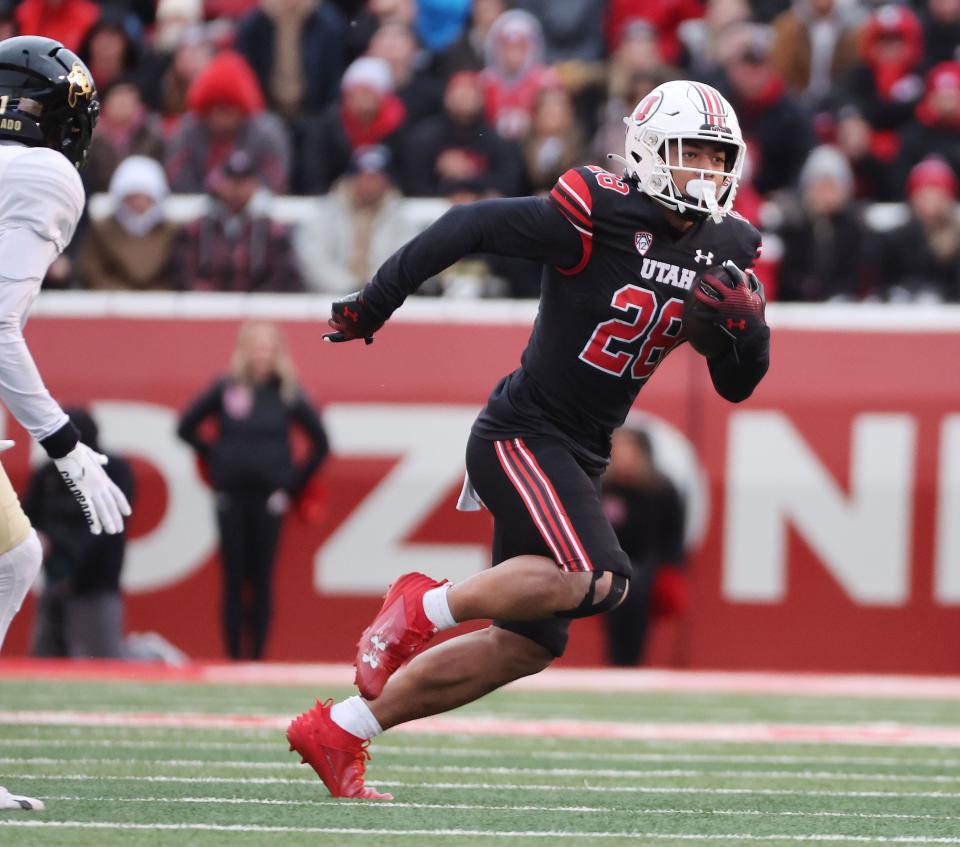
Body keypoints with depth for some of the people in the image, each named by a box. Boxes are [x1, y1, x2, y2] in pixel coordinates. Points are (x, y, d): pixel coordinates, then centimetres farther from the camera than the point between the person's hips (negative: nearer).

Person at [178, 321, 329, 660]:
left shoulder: (288, 394, 2)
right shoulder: (225, 389, 1)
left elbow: (320, 443, 8)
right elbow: (186, 426, 11)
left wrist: (296, 481, 4)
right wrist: (213, 456, 6)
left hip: (268, 498, 0)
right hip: (230, 495, 0)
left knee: (261, 580, 0)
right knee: (234, 580, 1)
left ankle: (257, 656, 5)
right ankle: (234, 655, 5)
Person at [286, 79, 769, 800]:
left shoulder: (723, 251, 6)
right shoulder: (599, 214, -16)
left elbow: (738, 384, 11)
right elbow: (471, 227, -10)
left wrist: (746, 326, -10)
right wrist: (375, 303, -7)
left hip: (576, 457, 8)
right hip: (523, 435, -8)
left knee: (526, 645, 8)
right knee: (597, 581, -29)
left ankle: (338, 732, 18)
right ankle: (429, 605, -10)